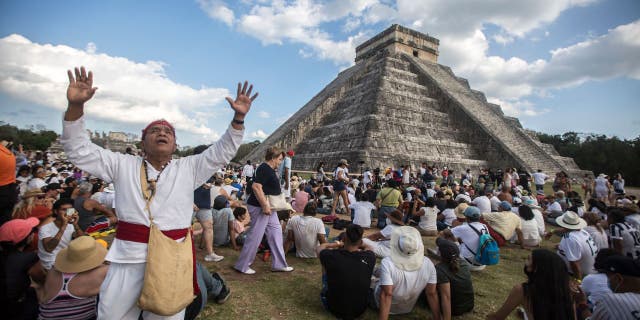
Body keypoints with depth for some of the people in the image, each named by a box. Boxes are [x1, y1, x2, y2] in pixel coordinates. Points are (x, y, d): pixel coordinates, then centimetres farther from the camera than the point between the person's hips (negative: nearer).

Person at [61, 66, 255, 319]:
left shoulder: (189, 168, 9)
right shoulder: (123, 165, 10)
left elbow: (222, 151, 5)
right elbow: (79, 151, 7)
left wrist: (238, 118, -7)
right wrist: (75, 106, -7)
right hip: (128, 258, 0)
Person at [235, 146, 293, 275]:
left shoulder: (269, 169, 12)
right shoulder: (264, 169, -19)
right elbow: (256, 187, -28)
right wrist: (265, 206, -27)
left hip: (269, 207, 11)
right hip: (260, 207, -11)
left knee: (276, 232, 13)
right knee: (255, 235, 0)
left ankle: (279, 264, 22)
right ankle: (242, 265, 17)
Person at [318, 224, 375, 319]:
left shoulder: (331, 256, -25)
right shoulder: (369, 257, -21)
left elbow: (319, 248, 1)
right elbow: (367, 248, 7)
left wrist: (338, 244, 14)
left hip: (334, 308, -1)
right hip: (360, 310, 2)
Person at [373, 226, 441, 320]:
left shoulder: (387, 263, -33)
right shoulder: (428, 264, -22)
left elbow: (387, 295, -32)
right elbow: (432, 294, -14)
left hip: (387, 308, -3)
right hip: (408, 309, 3)